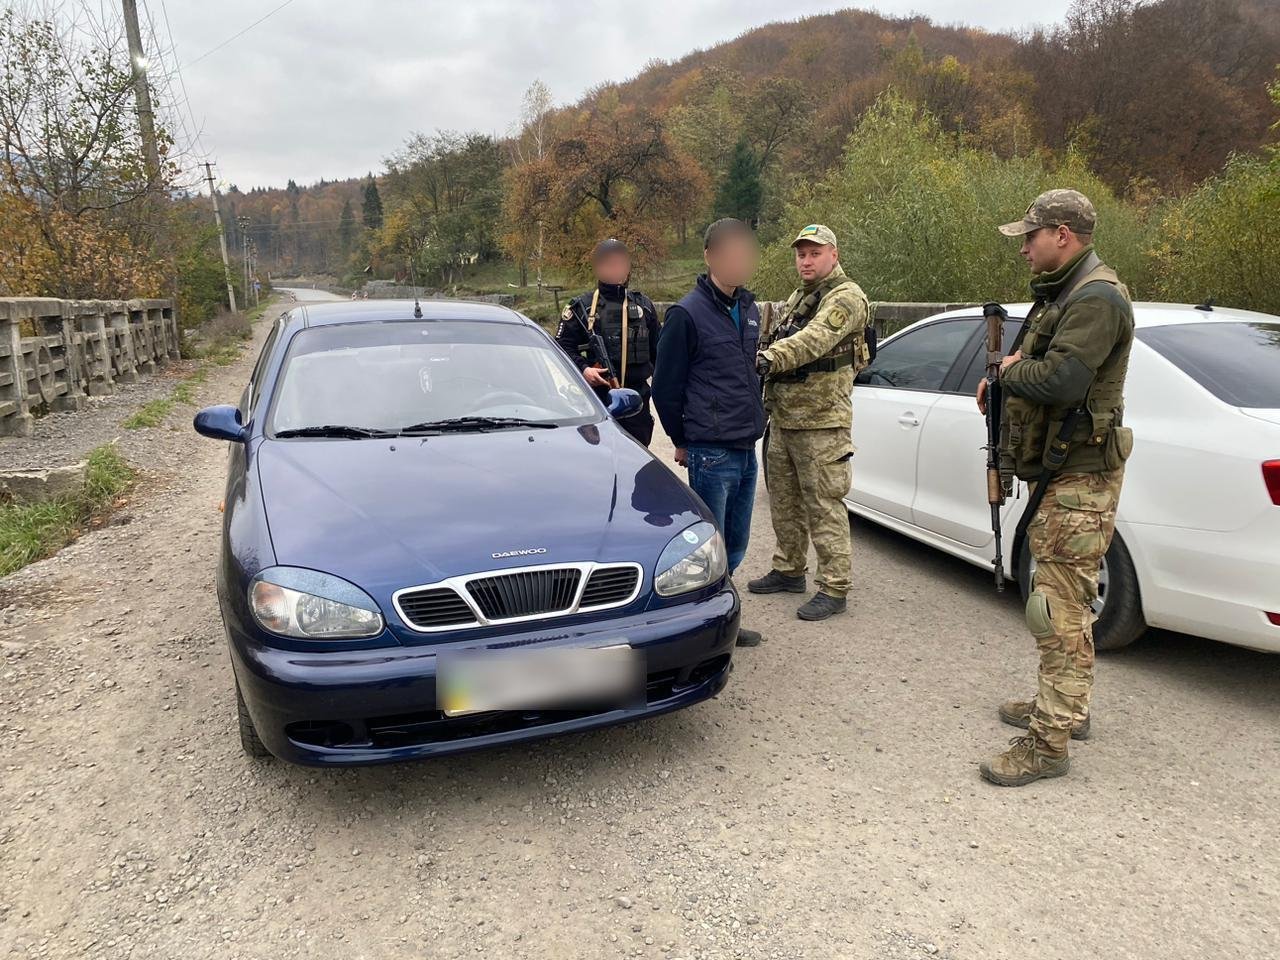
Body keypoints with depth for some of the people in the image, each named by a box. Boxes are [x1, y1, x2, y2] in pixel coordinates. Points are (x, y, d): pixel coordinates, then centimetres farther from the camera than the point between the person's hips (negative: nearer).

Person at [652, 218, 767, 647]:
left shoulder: (748, 308, 14)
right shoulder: (687, 313, -10)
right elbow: (666, 386, -7)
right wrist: (682, 441, 1)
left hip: (746, 449, 7)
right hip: (711, 452, -7)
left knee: (735, 545, 15)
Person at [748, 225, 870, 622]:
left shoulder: (846, 297, -11)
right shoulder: (797, 298, 19)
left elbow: (814, 339, -30)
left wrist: (770, 357, -44)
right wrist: (767, 402, 18)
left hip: (821, 422, -9)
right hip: (783, 418, 9)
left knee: (825, 506, -6)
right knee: (784, 500, 17)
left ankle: (834, 588, 2)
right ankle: (789, 571, 32)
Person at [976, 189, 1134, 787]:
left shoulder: (1096, 299, -17)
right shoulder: (1061, 293, 17)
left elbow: (1060, 380, -30)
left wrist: (1009, 371, -10)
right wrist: (1003, 384, 3)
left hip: (1080, 477, -11)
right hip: (1057, 470, 11)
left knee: (1060, 609, -8)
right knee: (1061, 602, 20)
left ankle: (1048, 742, -1)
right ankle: (1065, 706, 34)